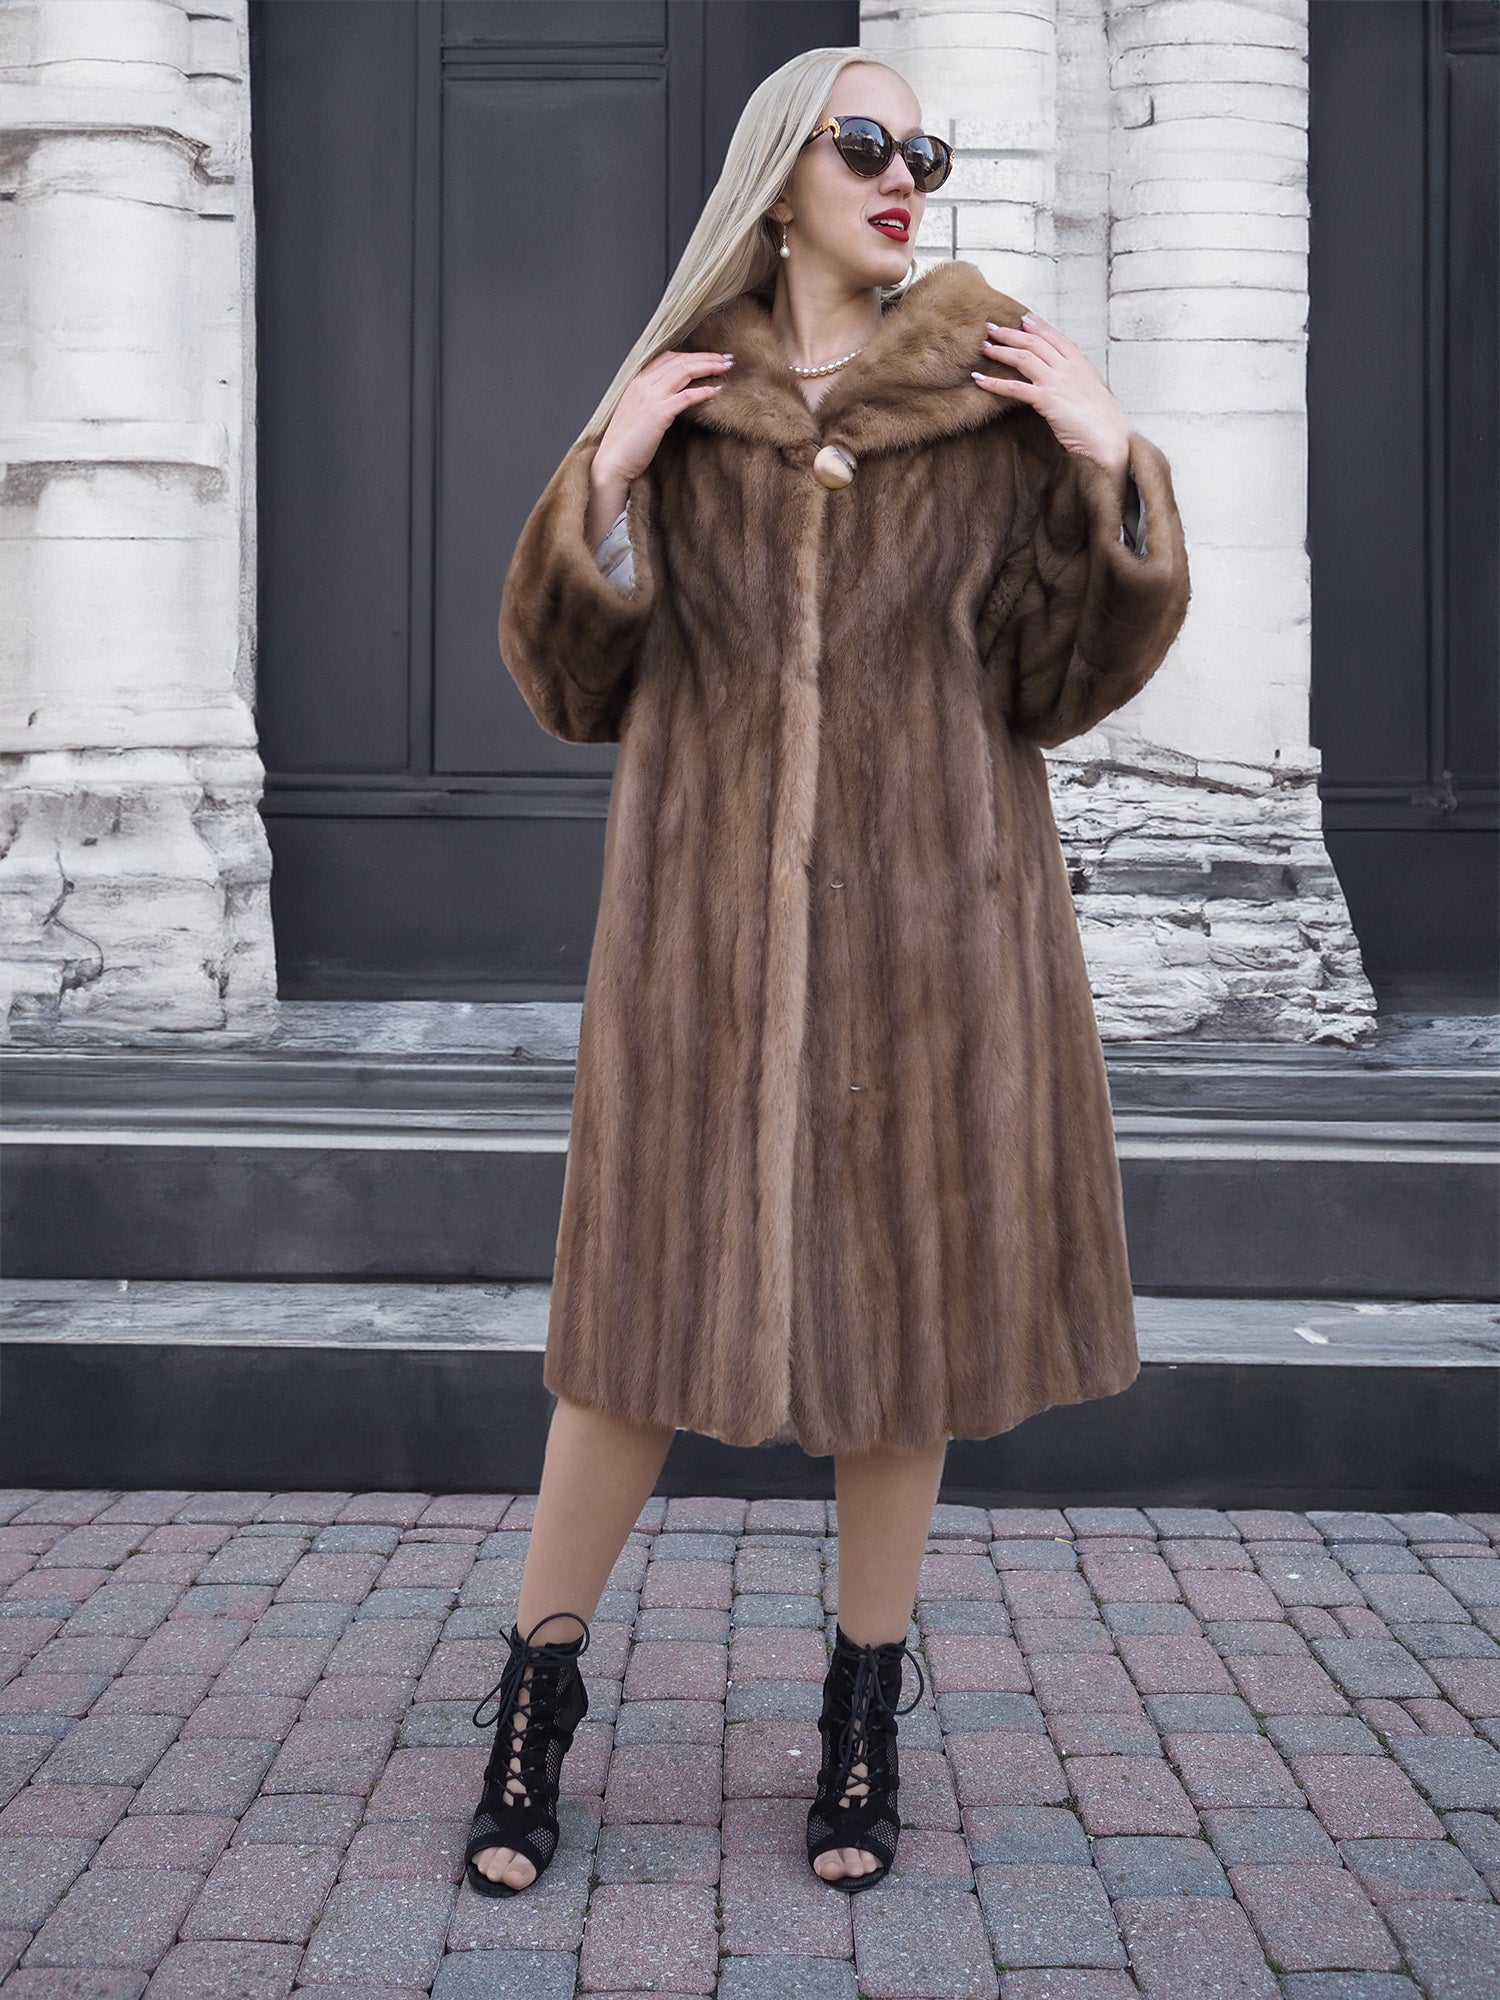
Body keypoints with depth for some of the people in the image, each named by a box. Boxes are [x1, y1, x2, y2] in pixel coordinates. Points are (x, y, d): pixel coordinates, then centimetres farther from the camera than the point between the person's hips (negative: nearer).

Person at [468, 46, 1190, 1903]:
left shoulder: (995, 396, 5)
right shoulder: (673, 403, 7)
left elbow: (1061, 683, 2)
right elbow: (572, 687, 4)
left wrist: (1114, 477, -10)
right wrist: (603, 481, -9)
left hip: (929, 912, 1)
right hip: (712, 913, 0)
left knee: (909, 1298, 7)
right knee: (650, 1312, 1)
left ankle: (866, 1713, 25)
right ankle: (536, 1694, 21)